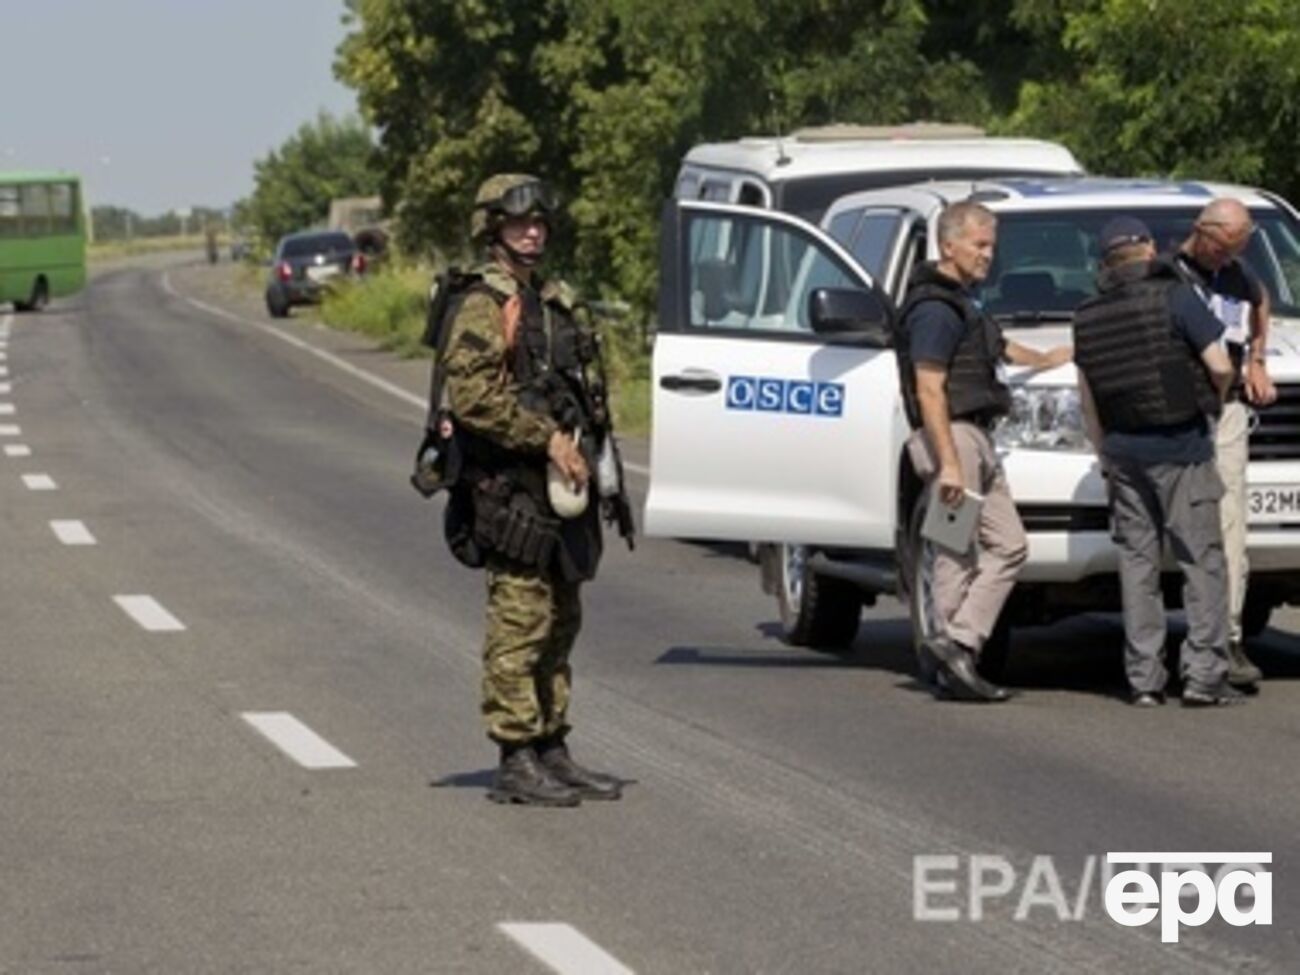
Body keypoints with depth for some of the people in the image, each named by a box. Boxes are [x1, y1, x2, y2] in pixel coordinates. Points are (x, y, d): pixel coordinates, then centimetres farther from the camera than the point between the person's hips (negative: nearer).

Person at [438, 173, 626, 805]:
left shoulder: (554, 300, 19)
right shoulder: (483, 304, -9)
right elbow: (472, 396, -20)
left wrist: (587, 446, 11)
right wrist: (547, 438, -20)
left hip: (560, 490, 9)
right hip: (513, 488, -9)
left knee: (558, 623, 12)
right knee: (519, 622, -8)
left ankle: (551, 750, 19)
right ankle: (516, 763, -6)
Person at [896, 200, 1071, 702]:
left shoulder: (962, 301, 19)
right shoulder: (934, 309, -13)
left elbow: (994, 346, 40)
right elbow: (929, 391, -20)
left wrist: (1041, 359, 56)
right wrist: (948, 463, -25)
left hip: (976, 438, 10)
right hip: (950, 436, -10)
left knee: (1008, 546, 6)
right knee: (958, 554, -10)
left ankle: (955, 646, 2)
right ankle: (954, 648, -8)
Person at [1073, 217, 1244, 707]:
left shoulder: (1087, 315, 8)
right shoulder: (1175, 297, -9)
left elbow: (1088, 398, 12)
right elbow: (1220, 367, -13)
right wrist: (1216, 399, 9)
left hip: (1123, 449, 5)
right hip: (1180, 446, -5)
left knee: (1137, 560, 9)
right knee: (1201, 560, 0)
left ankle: (1144, 678, 6)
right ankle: (1204, 675, -6)